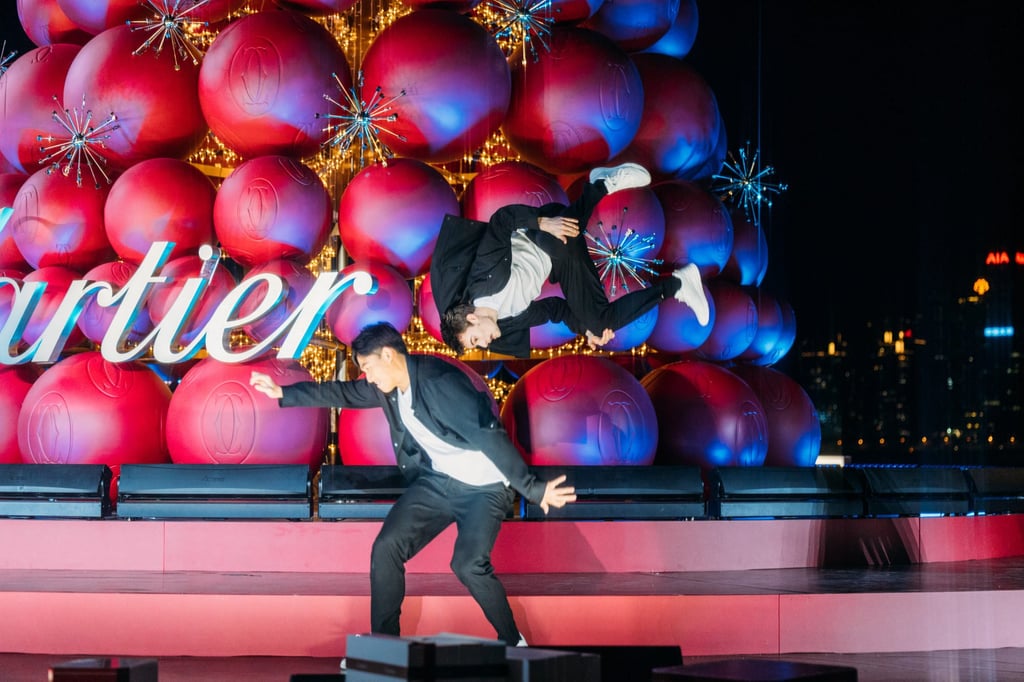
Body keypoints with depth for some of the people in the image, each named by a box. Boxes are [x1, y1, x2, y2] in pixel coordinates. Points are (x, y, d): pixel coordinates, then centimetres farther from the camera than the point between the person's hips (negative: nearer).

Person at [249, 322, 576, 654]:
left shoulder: (440, 382, -24)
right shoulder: (388, 387, 2)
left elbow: (489, 436, -29)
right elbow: (342, 393, 19)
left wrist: (532, 489, -32)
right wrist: (283, 393, 20)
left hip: (485, 487, -8)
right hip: (436, 481, 8)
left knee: (469, 565, -24)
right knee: (386, 549, -3)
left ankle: (513, 643, -4)